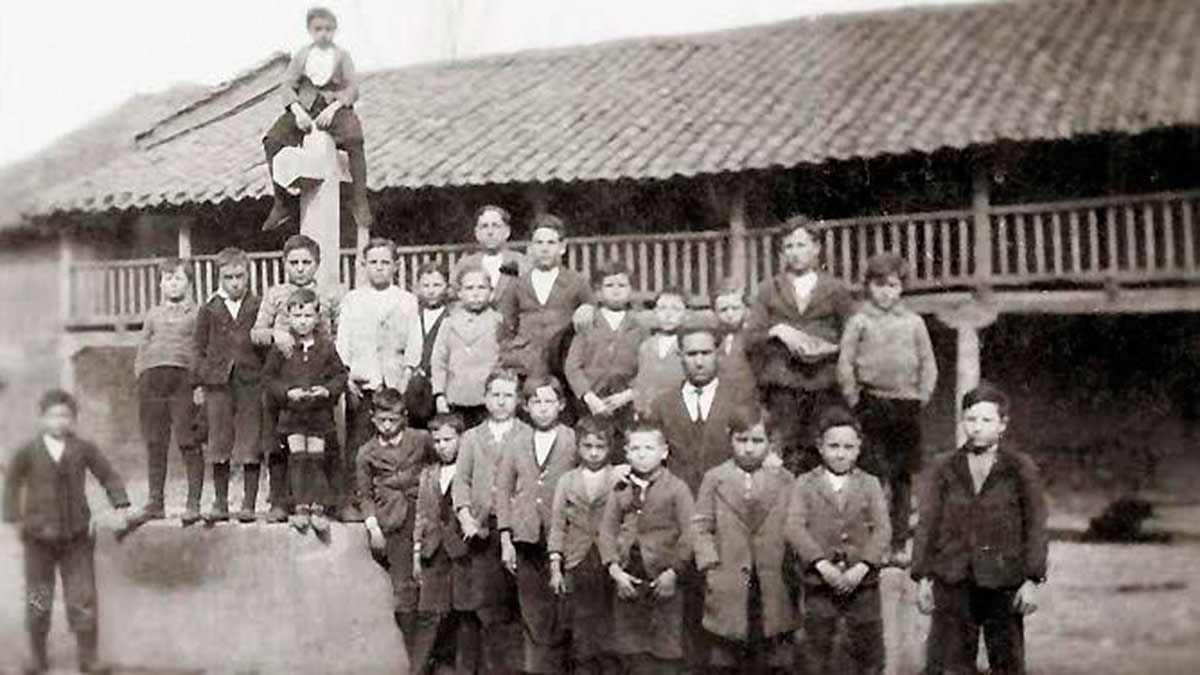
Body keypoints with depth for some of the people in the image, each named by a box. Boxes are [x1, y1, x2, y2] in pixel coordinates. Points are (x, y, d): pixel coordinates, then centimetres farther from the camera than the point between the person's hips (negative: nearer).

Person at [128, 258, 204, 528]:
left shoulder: (196, 313, 9)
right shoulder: (153, 314, 21)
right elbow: (142, 348, 22)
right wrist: (141, 374, 7)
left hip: (183, 376, -4)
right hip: (151, 377, 4)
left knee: (188, 443, -6)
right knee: (154, 444, 6)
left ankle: (193, 503, 1)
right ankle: (155, 503, 14)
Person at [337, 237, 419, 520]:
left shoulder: (407, 301, 12)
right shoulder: (351, 300, 11)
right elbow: (342, 345, 8)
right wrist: (346, 378, -3)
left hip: (396, 383, 0)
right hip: (361, 383, 0)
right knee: (357, 443, -4)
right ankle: (350, 502, 3)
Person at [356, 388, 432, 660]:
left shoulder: (421, 439, 4)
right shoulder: (367, 453, 7)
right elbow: (365, 495, 11)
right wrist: (373, 525, -1)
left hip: (423, 515, -1)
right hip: (394, 523, 1)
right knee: (403, 587, 0)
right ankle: (413, 653, 8)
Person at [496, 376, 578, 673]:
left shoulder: (576, 441, 2)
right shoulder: (516, 443, 10)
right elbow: (503, 490, 10)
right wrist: (505, 538, 3)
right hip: (527, 540, 2)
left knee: (561, 616, 1)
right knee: (533, 615, 6)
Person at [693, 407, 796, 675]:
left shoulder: (783, 480, 5)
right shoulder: (714, 479, 3)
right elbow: (701, 527, 2)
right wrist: (710, 565, -7)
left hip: (773, 589, 1)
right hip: (728, 589, 0)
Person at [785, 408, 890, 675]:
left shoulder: (870, 484, 6)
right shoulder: (805, 484, 3)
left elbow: (882, 529, -3)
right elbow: (794, 527, -8)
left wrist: (863, 566, -17)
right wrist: (821, 564, -20)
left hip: (862, 581, 1)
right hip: (819, 582, -1)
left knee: (869, 652, 6)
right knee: (818, 654, 7)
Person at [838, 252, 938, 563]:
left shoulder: (914, 322, 9)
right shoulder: (859, 321, 1)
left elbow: (928, 364, 12)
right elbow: (844, 364, -1)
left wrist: (923, 395, 3)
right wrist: (855, 398, -5)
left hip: (907, 404, 3)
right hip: (872, 405, -3)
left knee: (903, 477, 8)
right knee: (875, 478, -6)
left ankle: (899, 544, 16)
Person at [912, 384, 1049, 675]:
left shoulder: (1021, 468, 3)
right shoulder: (943, 468, 7)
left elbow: (1036, 528, 0)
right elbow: (926, 525, 7)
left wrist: (1032, 580, -7)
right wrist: (922, 577, 1)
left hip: (1004, 585, -1)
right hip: (952, 584, 1)